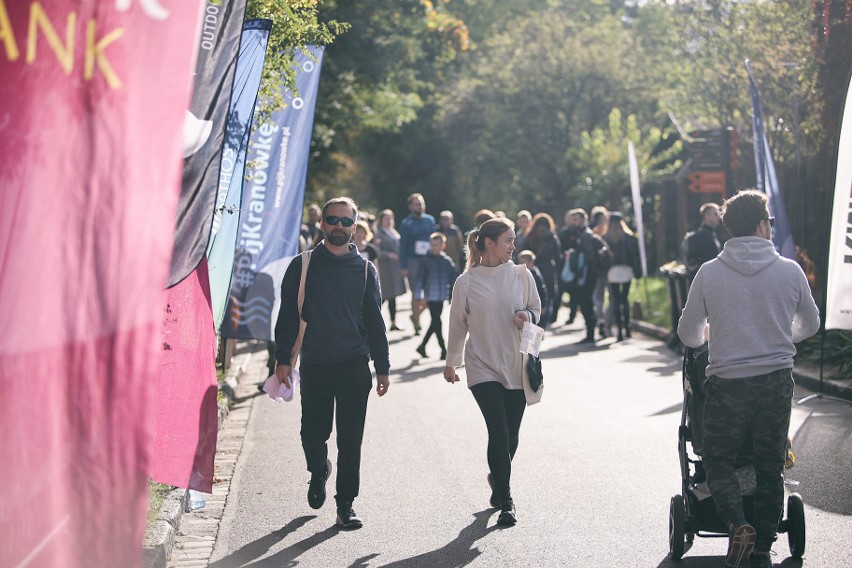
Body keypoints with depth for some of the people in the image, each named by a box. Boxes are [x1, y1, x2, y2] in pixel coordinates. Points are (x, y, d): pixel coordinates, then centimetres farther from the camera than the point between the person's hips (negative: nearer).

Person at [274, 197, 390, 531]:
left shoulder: (365, 269, 7)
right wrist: (283, 359, -4)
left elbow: (375, 321, 10)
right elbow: (288, 315, 4)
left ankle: (345, 506, 8)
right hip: (314, 365, 0)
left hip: (355, 366, 0)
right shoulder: (303, 266, 3)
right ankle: (319, 471, 37)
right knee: (313, 434, 4)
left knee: (350, 440, -1)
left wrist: (382, 368, 6)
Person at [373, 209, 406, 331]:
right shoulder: (379, 233, -6)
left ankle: (393, 323, 12)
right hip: (385, 267, -7)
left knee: (393, 295, 9)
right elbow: (377, 251, -11)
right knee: (385, 295, -7)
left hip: (395, 267, 7)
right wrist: (389, 255, -21)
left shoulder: (394, 232, 15)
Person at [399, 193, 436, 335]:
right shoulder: (406, 224, -1)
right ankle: (417, 325, 9)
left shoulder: (430, 220, 9)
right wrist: (403, 267, -7)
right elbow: (402, 246, -1)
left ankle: (416, 314, 23)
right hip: (413, 261, -3)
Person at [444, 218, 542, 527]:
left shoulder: (521, 275, 1)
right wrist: (450, 362, 16)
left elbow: (536, 310, 13)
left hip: (517, 366, 3)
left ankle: (497, 479, 36)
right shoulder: (466, 282, -4)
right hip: (483, 366, -3)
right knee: (499, 432, -12)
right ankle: (506, 503, -4)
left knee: (510, 435, 7)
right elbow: (457, 325, 7)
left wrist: (527, 315, -11)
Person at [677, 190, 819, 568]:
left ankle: (737, 523, -11)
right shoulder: (789, 271, -4)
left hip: (727, 383, -1)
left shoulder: (709, 272, -6)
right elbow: (810, 325, 12)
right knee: (770, 466, 13)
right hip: (777, 381, 1)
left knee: (718, 459, 13)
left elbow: (688, 334, 3)